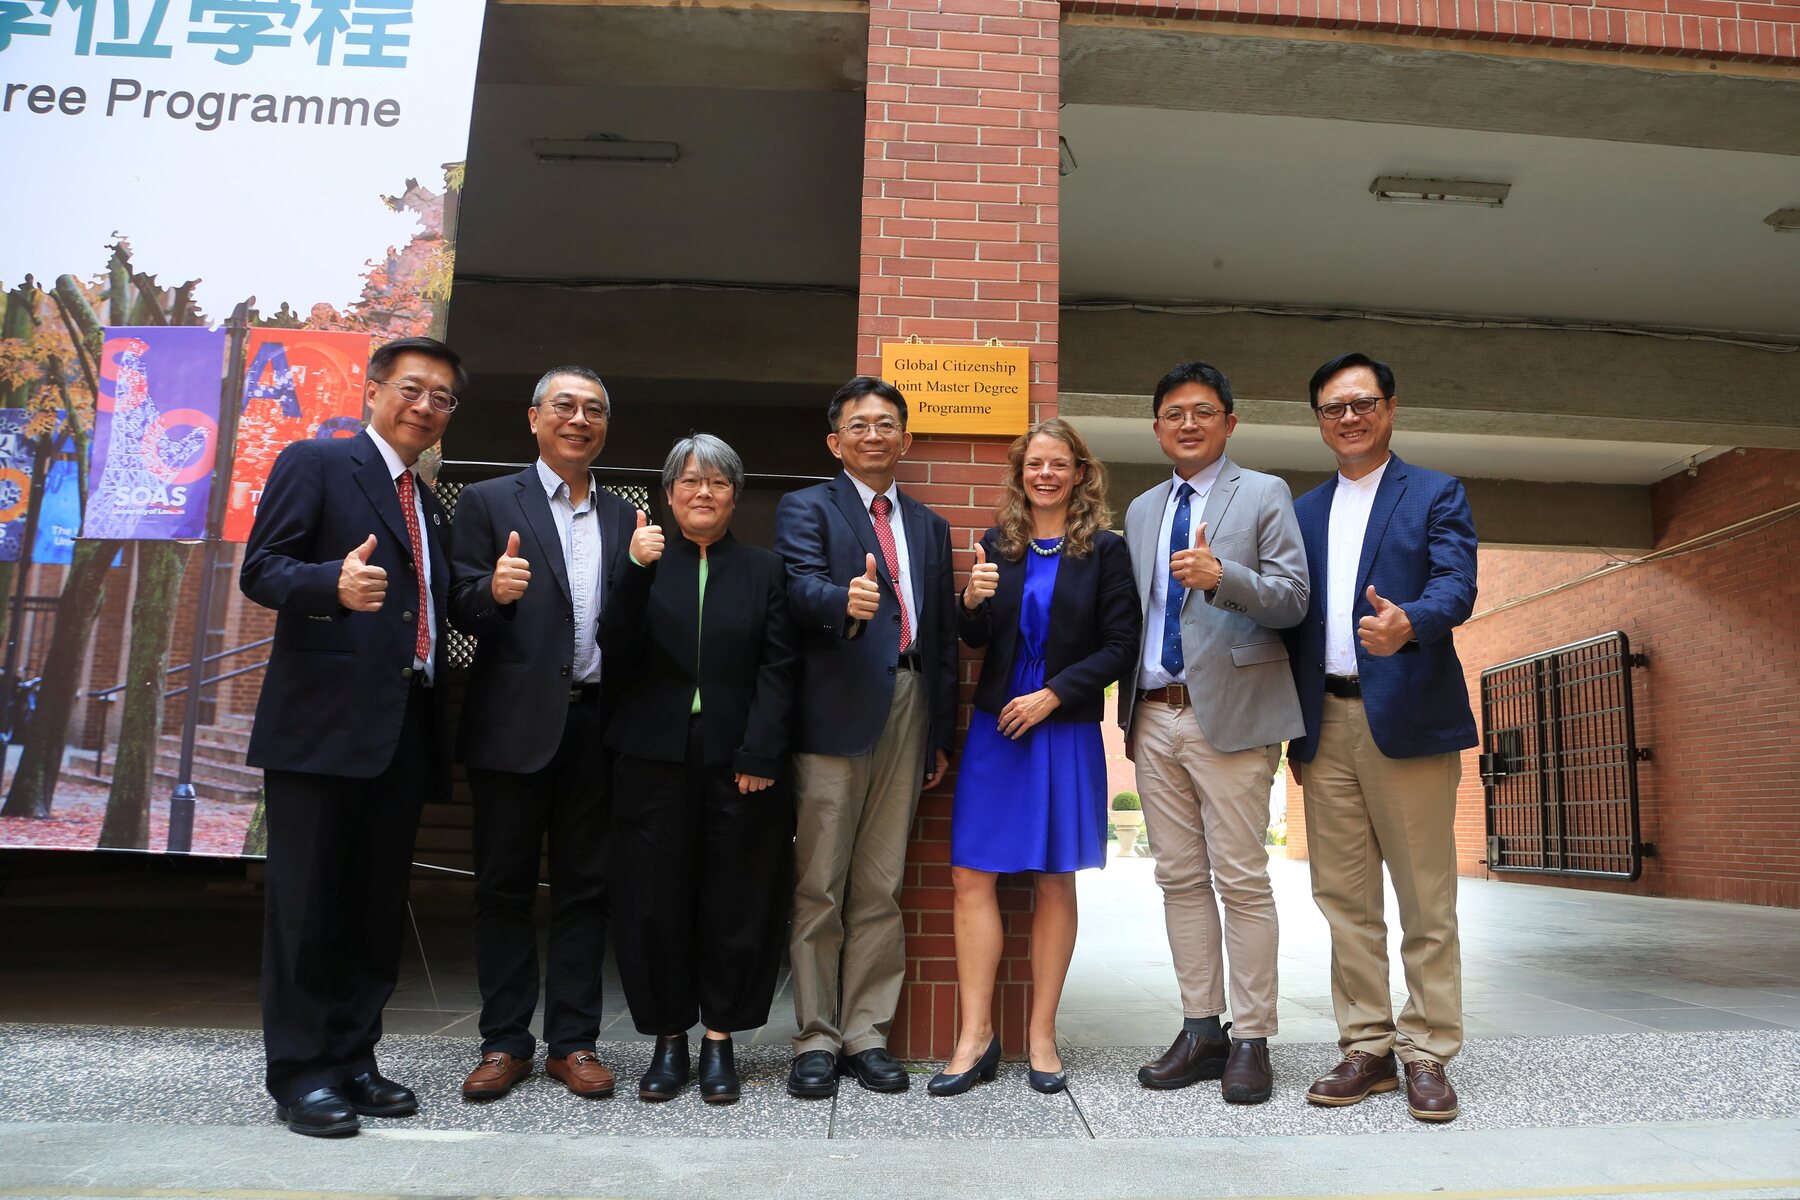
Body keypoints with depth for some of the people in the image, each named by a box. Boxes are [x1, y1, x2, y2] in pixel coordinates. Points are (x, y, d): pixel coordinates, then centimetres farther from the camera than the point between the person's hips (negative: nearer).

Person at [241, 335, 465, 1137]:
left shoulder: (429, 507, 23)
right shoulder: (315, 463, 1)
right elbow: (261, 570, -10)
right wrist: (336, 584, -27)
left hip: (404, 731, 7)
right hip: (322, 722, -7)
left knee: (378, 905, 10)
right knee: (307, 902, 1)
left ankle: (351, 1060, 21)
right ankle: (298, 1071, 12)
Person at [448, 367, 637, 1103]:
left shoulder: (623, 518, 13)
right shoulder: (487, 502, 3)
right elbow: (461, 608, -4)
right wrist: (493, 590, -25)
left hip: (596, 723, 3)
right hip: (515, 724, -3)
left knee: (584, 888, 9)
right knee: (504, 886, 7)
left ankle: (573, 1041, 20)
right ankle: (504, 1042, 20)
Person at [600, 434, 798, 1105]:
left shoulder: (764, 570, 8)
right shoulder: (644, 561, 8)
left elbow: (778, 669, 0)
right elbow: (616, 655, -3)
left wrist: (758, 756, -11)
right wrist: (636, 572, -15)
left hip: (739, 764, 0)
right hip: (655, 761, 1)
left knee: (735, 903, 5)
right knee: (653, 903, 6)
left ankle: (719, 1038, 20)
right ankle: (669, 1038, 22)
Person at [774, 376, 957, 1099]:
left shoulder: (928, 526, 20)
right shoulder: (806, 509, 5)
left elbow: (943, 634, 19)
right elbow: (803, 587, -15)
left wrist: (943, 733, 14)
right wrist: (846, 601, -38)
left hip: (909, 714, 5)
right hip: (836, 714, -4)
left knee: (882, 889, 9)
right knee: (819, 888, 1)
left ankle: (867, 1035, 18)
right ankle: (816, 1040, 12)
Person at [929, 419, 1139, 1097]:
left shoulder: (1105, 550, 0)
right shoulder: (999, 543, 7)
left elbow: (1121, 645, -3)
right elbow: (975, 639, 10)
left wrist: (1053, 694, -12)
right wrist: (973, 600, -12)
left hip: (1066, 733, -2)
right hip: (996, 729, 2)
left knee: (1055, 883, 7)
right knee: (972, 877, -2)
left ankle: (1041, 1034, 18)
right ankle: (976, 1035, 8)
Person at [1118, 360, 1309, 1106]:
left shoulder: (1264, 495, 3)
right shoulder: (1141, 510, 18)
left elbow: (1292, 599, -7)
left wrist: (1222, 576, -25)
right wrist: (1130, 707, 11)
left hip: (1230, 712, -5)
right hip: (1155, 716, 5)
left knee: (1241, 880, -2)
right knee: (1181, 878, 9)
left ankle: (1251, 1041, 9)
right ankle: (1201, 1030, 18)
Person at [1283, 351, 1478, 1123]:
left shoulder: (1436, 495, 5)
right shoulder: (1304, 512, 17)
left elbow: (1457, 586, -10)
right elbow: (1294, 624, 15)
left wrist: (1408, 621, -34)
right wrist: (1296, 734, 10)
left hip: (1406, 719, -4)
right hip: (1326, 724, 4)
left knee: (1426, 900, 1)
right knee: (1344, 899, 8)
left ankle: (1428, 1054, 12)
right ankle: (1367, 1049, 18)